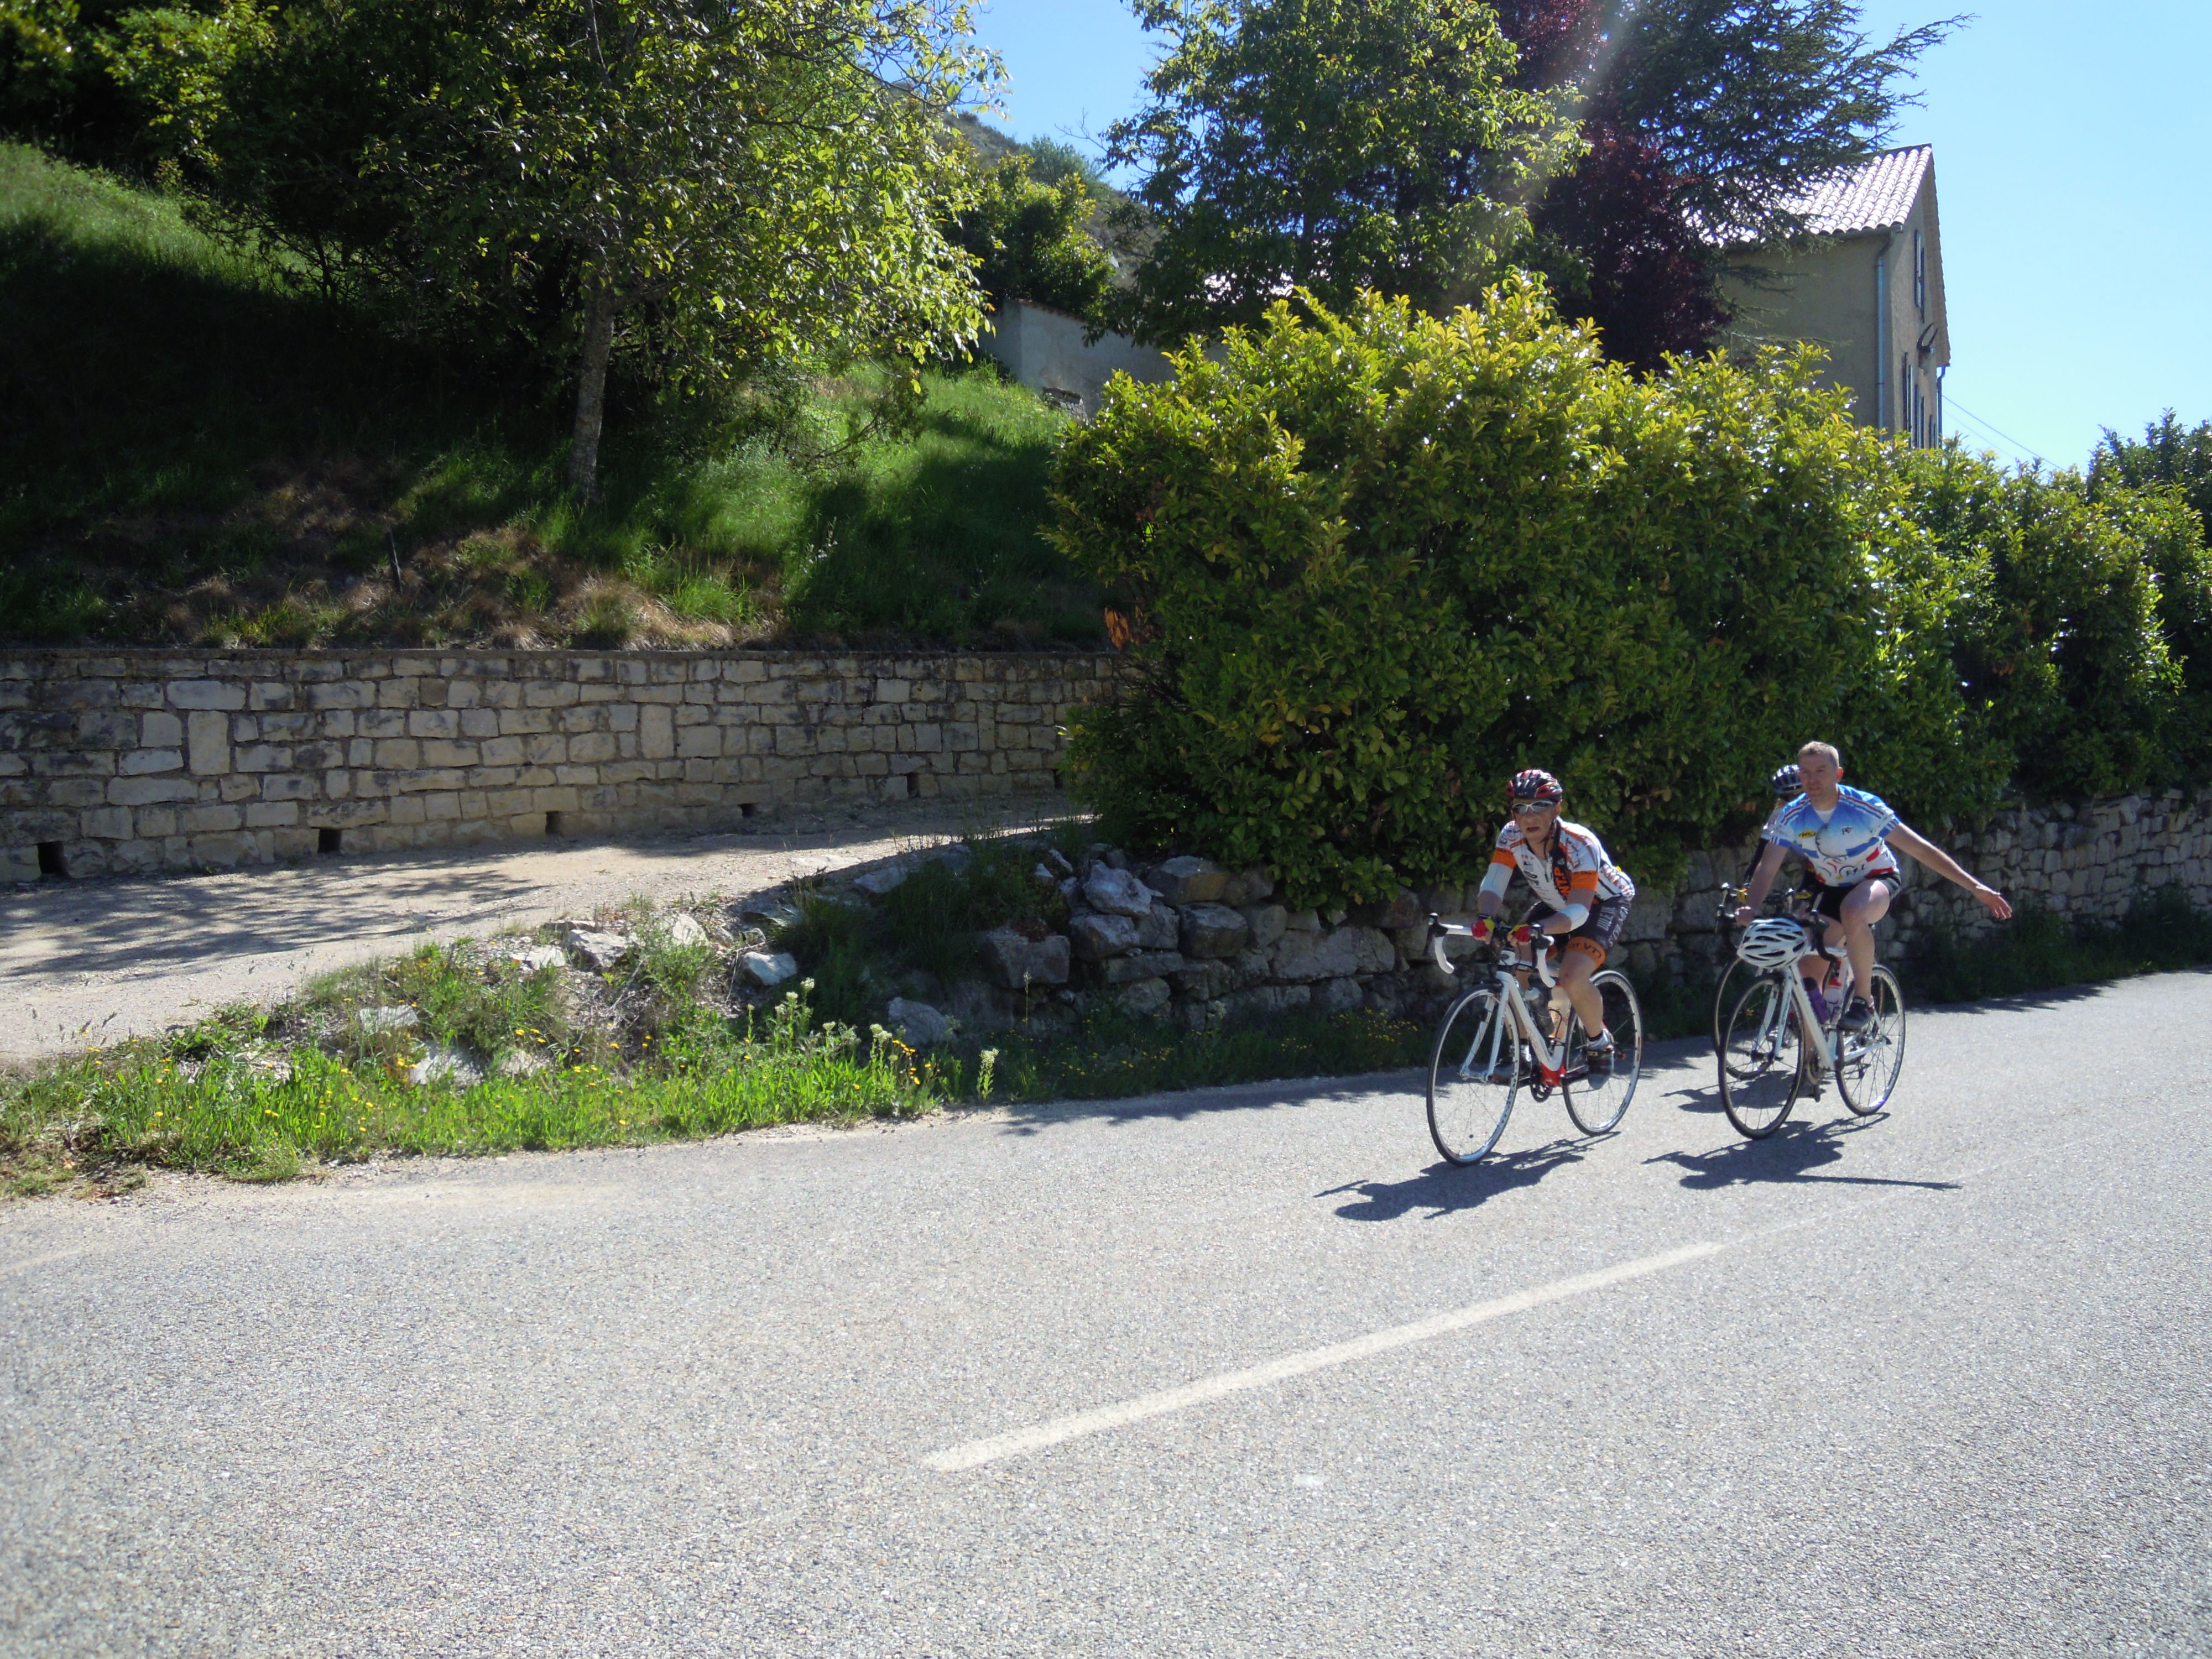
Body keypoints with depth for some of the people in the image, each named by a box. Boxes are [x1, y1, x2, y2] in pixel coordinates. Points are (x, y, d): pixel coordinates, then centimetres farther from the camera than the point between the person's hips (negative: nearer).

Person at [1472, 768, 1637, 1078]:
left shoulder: (1580, 844, -35)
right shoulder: (1511, 837, -20)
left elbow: (1579, 910, -40)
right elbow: (1493, 884, -27)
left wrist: (1538, 928, -58)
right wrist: (1486, 917, -49)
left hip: (1604, 904, -6)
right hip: (1555, 904, 6)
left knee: (1572, 977, -28)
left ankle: (1600, 1042, 0)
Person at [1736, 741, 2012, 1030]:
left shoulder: (1865, 808, -26)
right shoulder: (1790, 818, -17)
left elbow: (1921, 848, -24)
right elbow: (1767, 867, -22)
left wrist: (1976, 887, -26)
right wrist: (1750, 907, -42)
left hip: (1876, 879, -4)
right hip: (1829, 888, 4)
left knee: (1853, 912, -40)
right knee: (1810, 976, -5)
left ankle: (1863, 1002, -24)